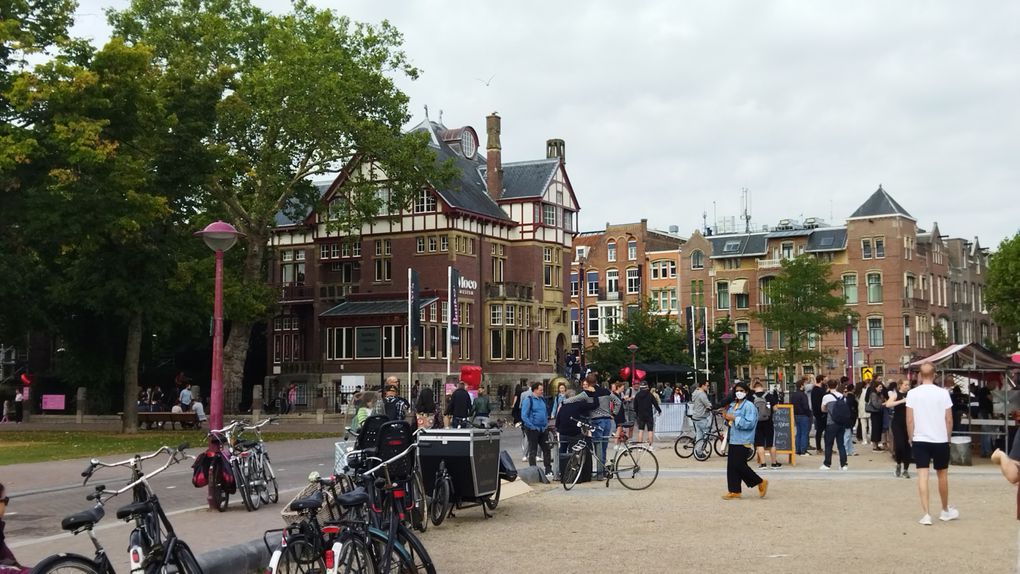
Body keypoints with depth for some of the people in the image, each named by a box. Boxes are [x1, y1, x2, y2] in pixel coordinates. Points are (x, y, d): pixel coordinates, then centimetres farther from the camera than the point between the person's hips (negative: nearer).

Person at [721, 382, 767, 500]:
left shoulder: (749, 406, -10)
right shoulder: (733, 405, 15)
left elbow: (750, 423, -20)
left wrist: (735, 418, -20)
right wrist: (727, 419, 3)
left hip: (743, 441, -8)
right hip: (733, 439, 8)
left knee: (739, 465, -9)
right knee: (731, 465, 6)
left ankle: (761, 483, 7)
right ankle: (734, 491, 12)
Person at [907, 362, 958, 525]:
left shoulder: (912, 393, -3)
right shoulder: (943, 393, -4)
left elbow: (910, 420, -2)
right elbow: (949, 419, -1)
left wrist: (911, 438, 9)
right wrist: (948, 437, 12)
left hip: (920, 440, 0)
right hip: (940, 440, 0)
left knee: (922, 476, 0)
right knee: (942, 475, 15)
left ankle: (926, 514, -6)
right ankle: (945, 511, 30)